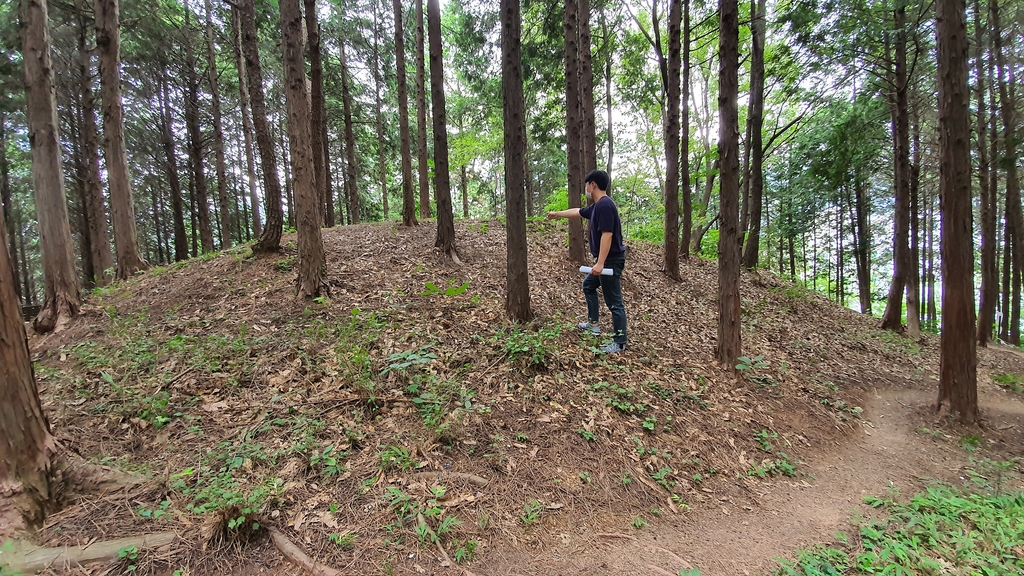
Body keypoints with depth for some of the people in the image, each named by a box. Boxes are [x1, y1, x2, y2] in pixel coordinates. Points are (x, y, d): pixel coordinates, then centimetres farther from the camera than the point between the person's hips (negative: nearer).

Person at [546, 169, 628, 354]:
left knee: (614, 302, -4)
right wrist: (557, 214, 43)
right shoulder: (596, 206, 12)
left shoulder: (604, 205, -20)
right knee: (588, 286, 26)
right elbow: (577, 212, 30)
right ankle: (593, 323, 36)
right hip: (606, 260, 11)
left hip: (611, 260, -11)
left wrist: (600, 263, -30)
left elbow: (607, 235, -27)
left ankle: (620, 342, 5)